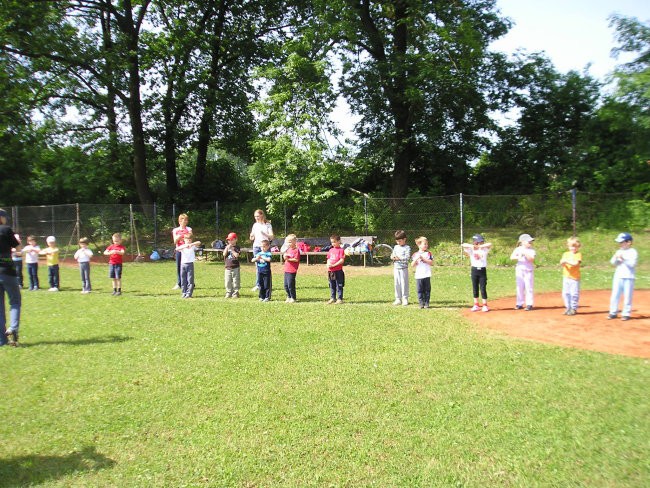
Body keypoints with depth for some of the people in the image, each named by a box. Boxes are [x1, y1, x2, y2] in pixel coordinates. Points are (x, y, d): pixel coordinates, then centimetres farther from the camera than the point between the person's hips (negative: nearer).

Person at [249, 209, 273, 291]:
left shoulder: (267, 225, -1)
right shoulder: (255, 225, 12)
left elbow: (271, 236, -8)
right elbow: (252, 238, 17)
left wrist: (264, 234, -25)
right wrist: (251, 236, -8)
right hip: (256, 246, 4)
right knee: (258, 266, 3)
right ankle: (257, 285, 5)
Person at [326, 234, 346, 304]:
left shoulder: (341, 250, -7)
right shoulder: (331, 250, 13)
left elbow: (342, 260, -14)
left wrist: (333, 265, -18)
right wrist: (328, 264, -4)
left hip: (338, 271, -7)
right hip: (330, 271, 7)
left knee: (339, 285, -1)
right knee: (332, 285, 13)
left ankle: (340, 299, 4)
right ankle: (332, 298, 23)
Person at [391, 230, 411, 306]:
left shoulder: (407, 247, -6)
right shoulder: (396, 247, 13)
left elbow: (407, 257, -15)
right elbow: (392, 255, 14)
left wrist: (399, 258, -22)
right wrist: (392, 257, -8)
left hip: (403, 268, -5)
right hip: (396, 268, 6)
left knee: (404, 283, -1)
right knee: (396, 283, 7)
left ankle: (405, 299, 6)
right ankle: (398, 299, 14)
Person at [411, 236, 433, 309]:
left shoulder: (428, 253, 5)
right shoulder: (415, 254, 5)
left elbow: (431, 262, -6)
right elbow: (412, 265, 1)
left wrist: (423, 259, -12)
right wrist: (416, 259, -14)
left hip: (427, 275, 0)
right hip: (418, 276, 0)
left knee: (427, 290, 4)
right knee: (420, 290, 2)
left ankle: (426, 303, 12)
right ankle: (421, 303, 9)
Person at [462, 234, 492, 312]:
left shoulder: (484, 249, 1)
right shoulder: (471, 250, 0)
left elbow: (489, 244, -18)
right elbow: (463, 245, -14)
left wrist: (480, 246, -19)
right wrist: (472, 246, -22)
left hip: (482, 270, -1)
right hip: (474, 270, 1)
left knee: (483, 288, -1)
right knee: (475, 288, 8)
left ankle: (485, 305, 7)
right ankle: (476, 305, 17)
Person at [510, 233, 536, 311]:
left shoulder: (531, 250, 0)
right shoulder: (518, 249, 2)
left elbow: (532, 259, -13)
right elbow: (512, 257, -9)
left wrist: (525, 254, -23)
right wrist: (518, 257, -26)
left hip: (529, 270, -2)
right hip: (519, 270, 2)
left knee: (528, 287, -3)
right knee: (519, 287, 7)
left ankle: (529, 304, 3)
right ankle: (520, 304, 15)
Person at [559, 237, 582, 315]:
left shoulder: (578, 254, -3)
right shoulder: (566, 254, 10)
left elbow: (576, 263, -19)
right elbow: (561, 264, -3)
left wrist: (567, 261, -23)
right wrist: (562, 262, -24)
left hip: (575, 277, -4)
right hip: (566, 277, 5)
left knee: (574, 293, -2)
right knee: (565, 293, 7)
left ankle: (574, 308, 9)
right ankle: (568, 308, 17)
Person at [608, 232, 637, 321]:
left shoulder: (633, 252, -5)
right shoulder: (619, 251, 9)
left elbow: (632, 264, -15)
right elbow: (613, 263, 8)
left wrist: (623, 259, -25)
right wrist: (616, 257, -11)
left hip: (629, 277, -5)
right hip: (618, 276, 5)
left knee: (627, 296, 2)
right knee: (615, 295, 6)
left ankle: (626, 314, 10)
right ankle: (613, 312, 13)